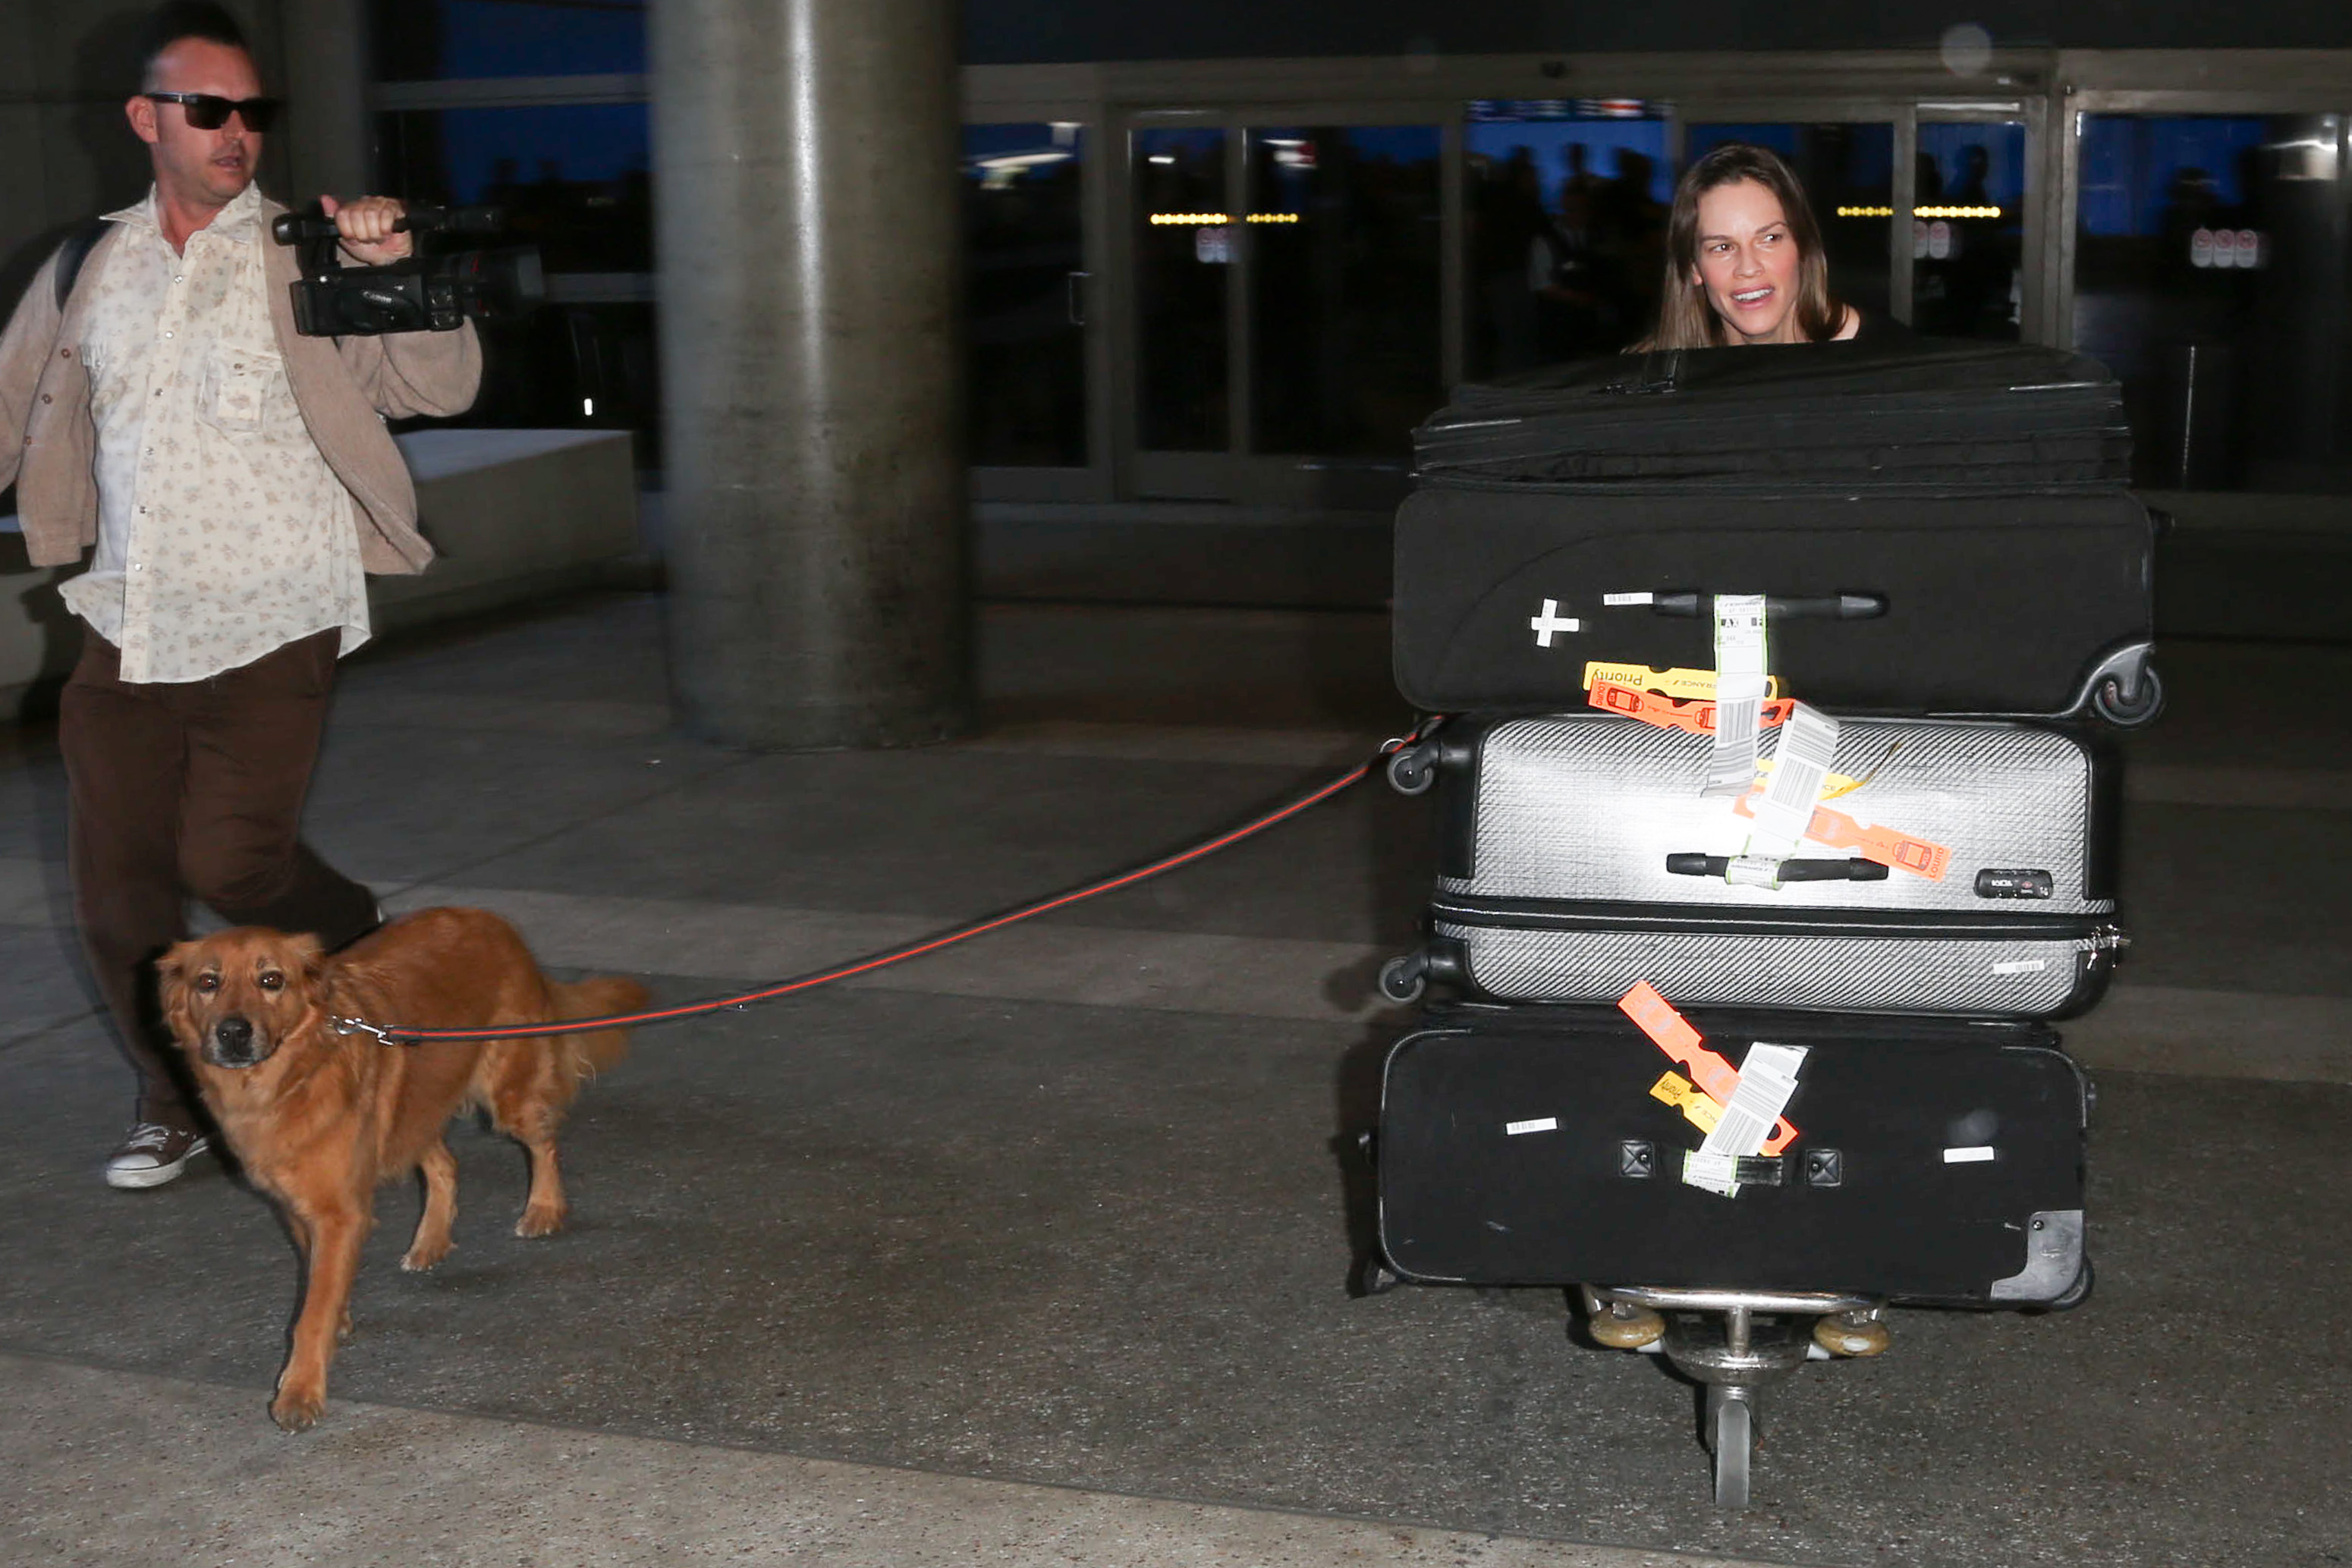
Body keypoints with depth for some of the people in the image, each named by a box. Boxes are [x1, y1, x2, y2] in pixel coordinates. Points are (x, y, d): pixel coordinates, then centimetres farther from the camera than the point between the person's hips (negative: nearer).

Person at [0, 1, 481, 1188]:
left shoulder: (305, 261, -3)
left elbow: (440, 388, -11)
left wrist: (401, 277, -28)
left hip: (271, 630, -4)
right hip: (126, 632, 4)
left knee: (230, 861, -11)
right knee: (114, 885, 5)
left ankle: (350, 933, 24)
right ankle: (171, 1104, 25)